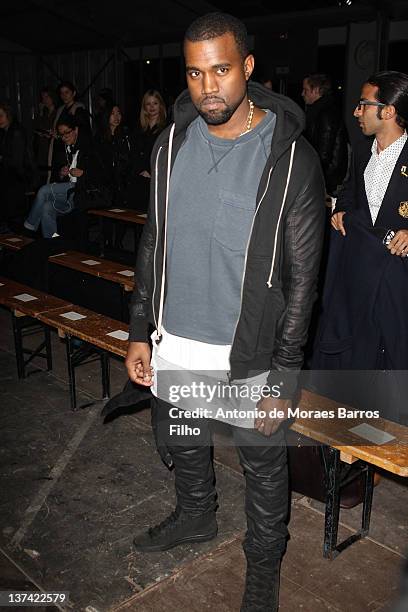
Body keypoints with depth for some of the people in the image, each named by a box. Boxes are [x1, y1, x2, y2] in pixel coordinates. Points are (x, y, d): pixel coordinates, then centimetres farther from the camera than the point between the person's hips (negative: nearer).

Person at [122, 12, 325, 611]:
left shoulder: (290, 158, -15)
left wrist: (283, 378, -14)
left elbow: (301, 278, -13)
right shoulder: (171, 143, 0)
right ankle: (195, 516, 55)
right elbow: (154, 243, 7)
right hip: (174, 344, 5)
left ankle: (264, 562, 42)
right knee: (183, 446, 25)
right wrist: (140, 331, 6)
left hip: (249, 356, -4)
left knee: (264, 466, 14)